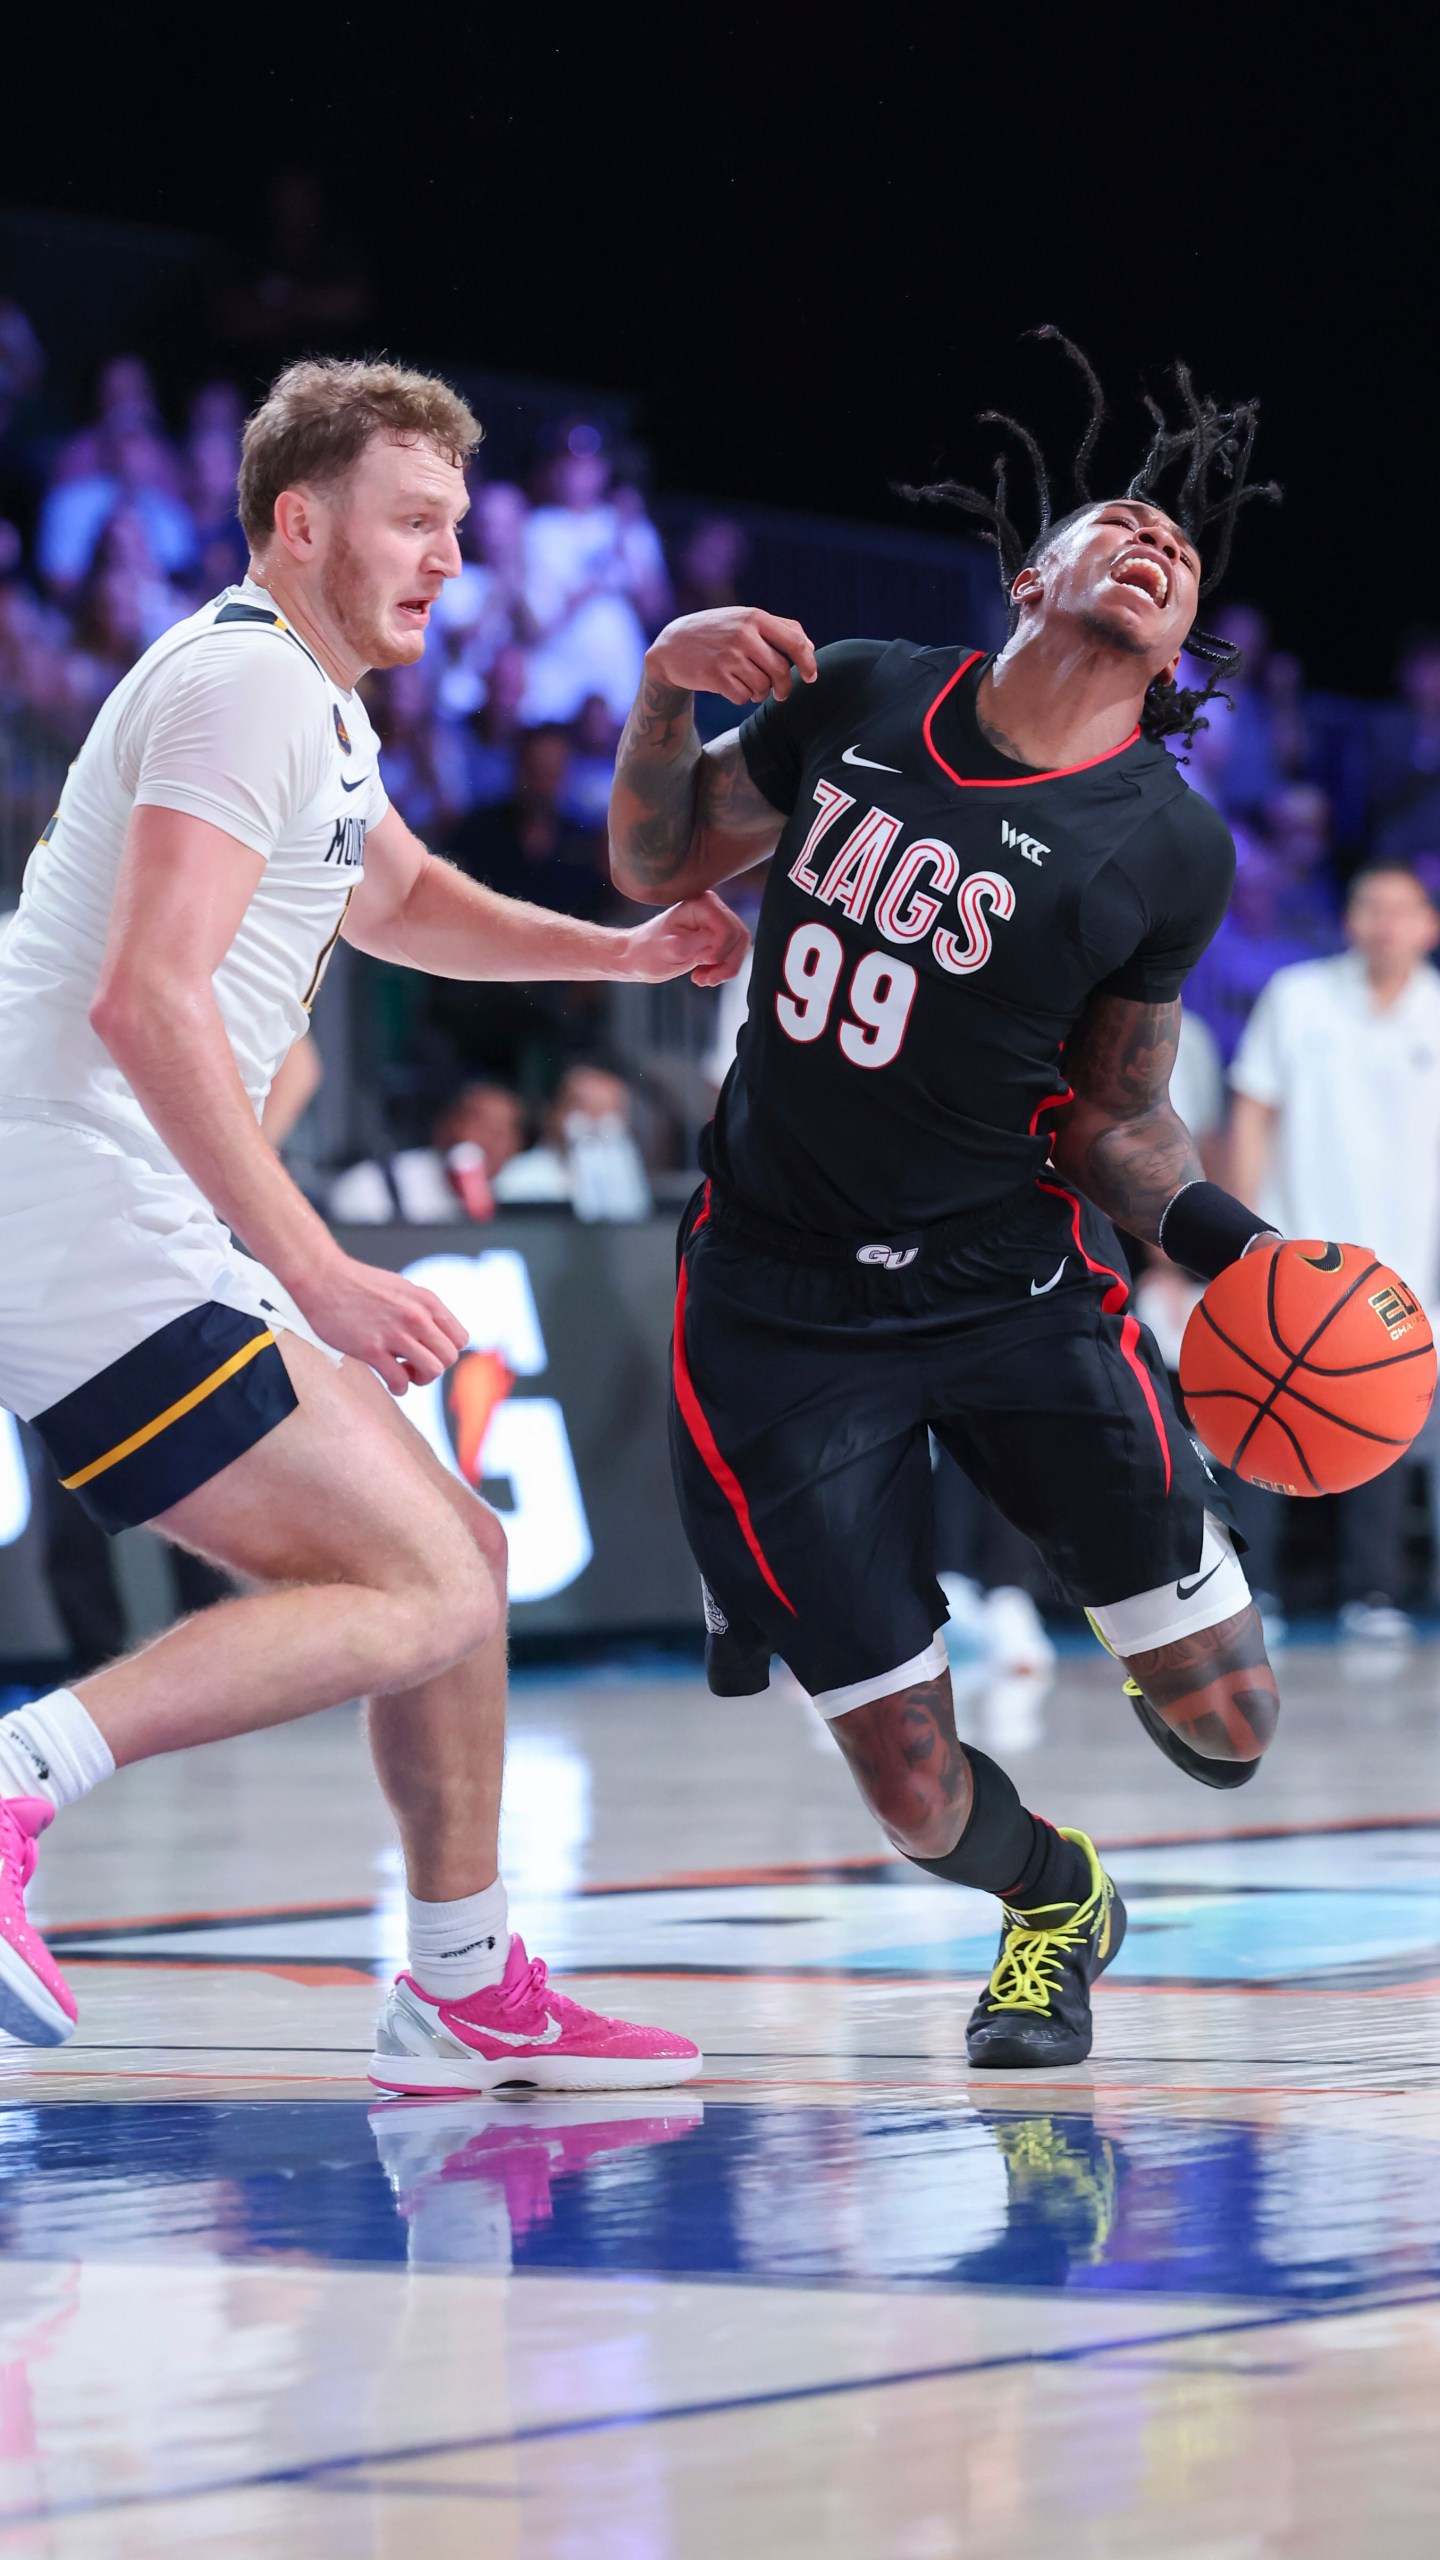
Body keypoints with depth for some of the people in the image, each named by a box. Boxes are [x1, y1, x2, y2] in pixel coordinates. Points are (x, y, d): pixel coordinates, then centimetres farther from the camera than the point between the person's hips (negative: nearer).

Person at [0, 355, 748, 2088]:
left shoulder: (314, 707, 21)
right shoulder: (245, 683, -12)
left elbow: (396, 899, 42)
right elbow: (150, 1001, -24)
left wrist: (620, 951, 26)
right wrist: (316, 1274, -26)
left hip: (150, 1255, 10)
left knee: (455, 1554, 16)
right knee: (424, 1596, -15)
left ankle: (465, 1995, 25)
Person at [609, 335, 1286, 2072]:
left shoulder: (1167, 848, -9)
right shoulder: (859, 700, -4)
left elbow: (1112, 1112, -2)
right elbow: (658, 868, 9)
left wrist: (1215, 1234, -21)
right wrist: (665, 689, -9)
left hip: (1015, 1286, 0)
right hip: (781, 1308, 0)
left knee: (1224, 1727, -2)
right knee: (918, 1798, -3)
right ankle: (1053, 1902, 33)